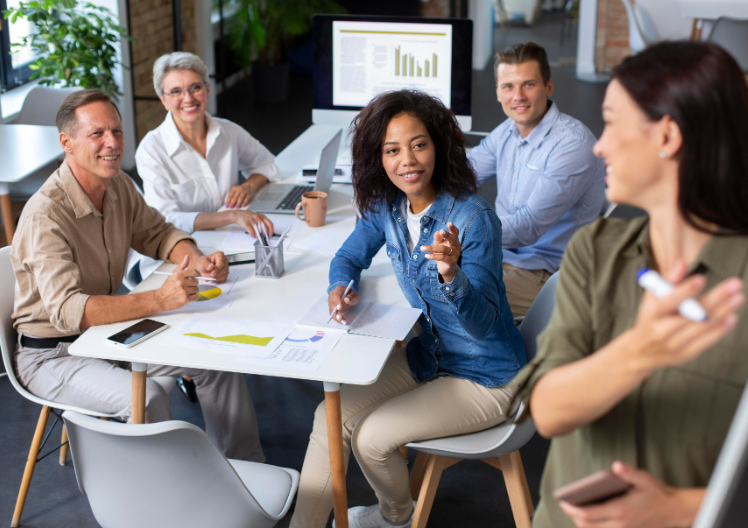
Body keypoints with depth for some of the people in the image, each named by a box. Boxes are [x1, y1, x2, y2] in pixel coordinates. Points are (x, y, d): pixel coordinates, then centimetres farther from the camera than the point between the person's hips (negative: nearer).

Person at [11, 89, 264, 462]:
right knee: (147, 397, -32)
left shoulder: (119, 186, -1)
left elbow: (157, 233, 15)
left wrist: (198, 261, -8)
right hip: (52, 354, -8)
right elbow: (67, 310, -38)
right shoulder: (45, 216, -27)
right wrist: (158, 300, -47)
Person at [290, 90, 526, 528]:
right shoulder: (387, 206, -6)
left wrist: (451, 275, -47)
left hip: (485, 378, -6)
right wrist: (341, 287, -14)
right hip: (427, 355, 7)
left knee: (373, 436, -13)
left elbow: (482, 323, -27)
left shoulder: (473, 218, -26)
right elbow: (350, 256, 10)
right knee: (331, 417, -6)